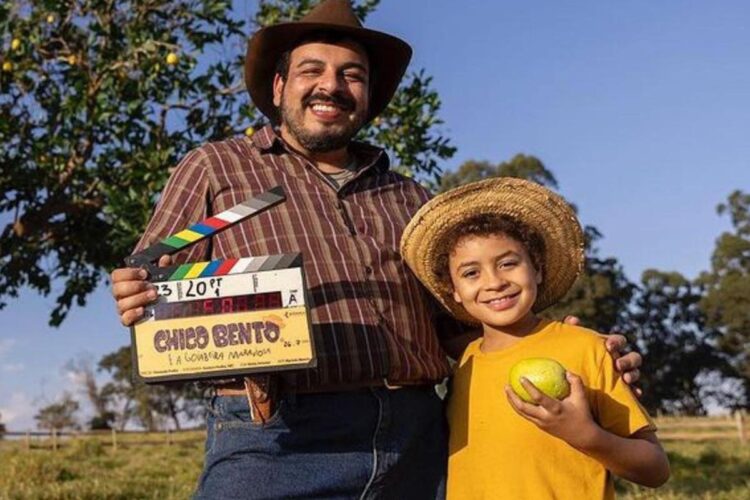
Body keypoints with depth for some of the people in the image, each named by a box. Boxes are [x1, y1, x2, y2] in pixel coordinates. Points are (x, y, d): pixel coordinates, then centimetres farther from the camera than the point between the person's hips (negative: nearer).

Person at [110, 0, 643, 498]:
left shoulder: (410, 200, 20)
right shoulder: (215, 169, 11)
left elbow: (457, 324, 19)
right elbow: (157, 290, 7)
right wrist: (140, 305, -16)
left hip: (417, 447, 4)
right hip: (276, 446, -3)